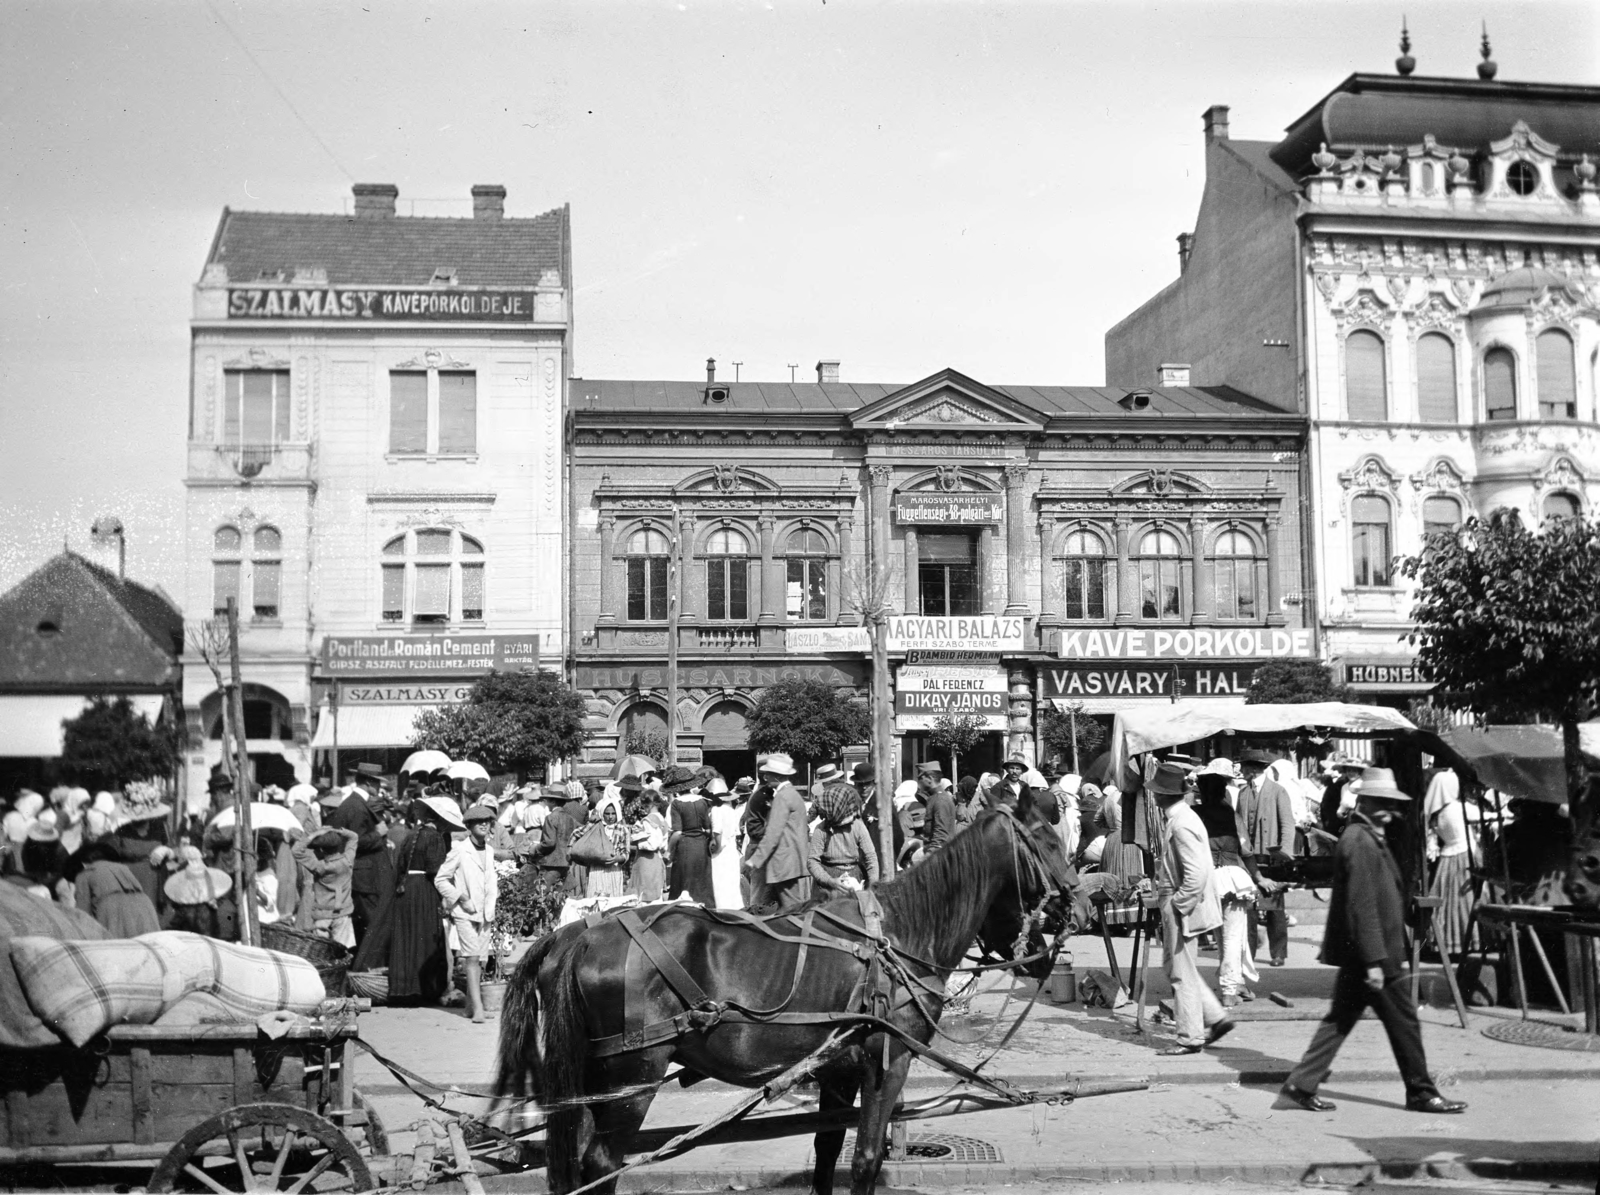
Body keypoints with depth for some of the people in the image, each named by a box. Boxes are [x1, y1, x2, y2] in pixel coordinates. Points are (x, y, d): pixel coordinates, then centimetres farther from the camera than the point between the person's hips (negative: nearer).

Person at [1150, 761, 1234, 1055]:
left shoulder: (1181, 824, -21)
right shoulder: (1178, 818, 11)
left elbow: (1196, 874, -26)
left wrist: (1178, 907, -20)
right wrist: (1162, 887, 18)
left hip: (1182, 909, -10)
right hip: (1177, 907, 10)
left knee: (1182, 974, -1)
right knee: (1177, 968, 17)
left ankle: (1190, 1038, 8)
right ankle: (1216, 1018, 21)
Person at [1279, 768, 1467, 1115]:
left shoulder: (1368, 838, 16)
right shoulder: (1361, 842, -18)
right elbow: (1362, 905, -22)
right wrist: (1374, 960, -23)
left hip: (1356, 955, 10)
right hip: (1368, 953, -10)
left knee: (1341, 1019, 11)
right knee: (1403, 1021, 3)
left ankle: (1301, 1087, 11)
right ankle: (1421, 1092, 15)